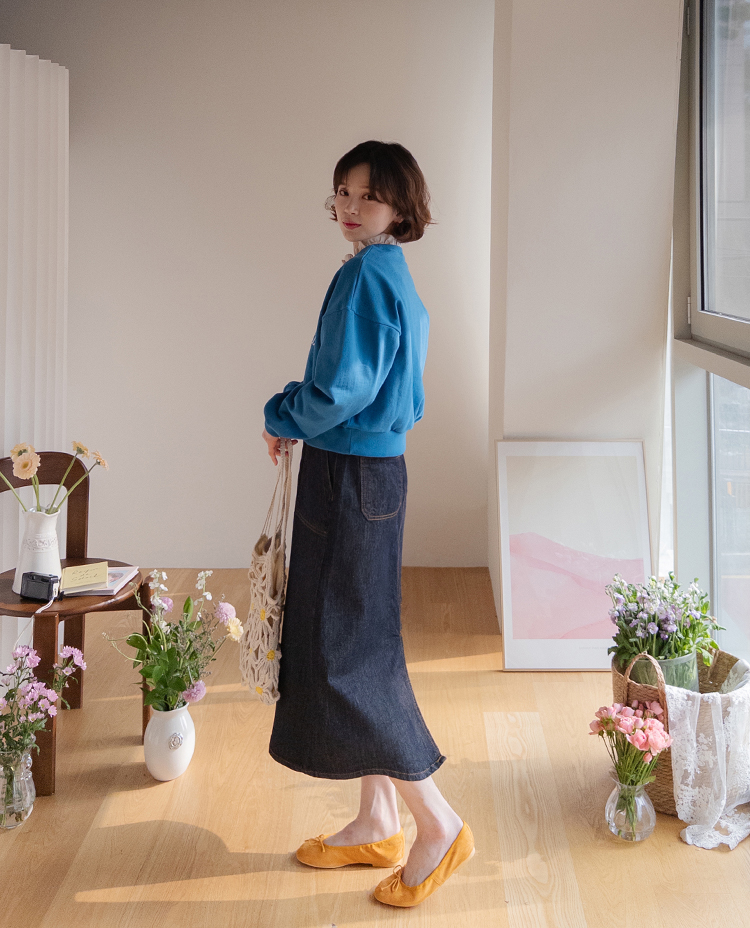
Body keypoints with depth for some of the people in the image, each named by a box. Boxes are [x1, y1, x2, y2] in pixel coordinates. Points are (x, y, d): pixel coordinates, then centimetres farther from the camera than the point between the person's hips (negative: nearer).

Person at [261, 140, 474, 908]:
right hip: (372, 469, 10)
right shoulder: (392, 275, 14)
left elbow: (341, 391, -21)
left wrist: (278, 417, -3)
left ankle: (438, 824, 5)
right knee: (363, 645, 15)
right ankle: (377, 824, 26)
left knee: (342, 657, -4)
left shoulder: (365, 275, -17)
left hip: (351, 479, -10)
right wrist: (298, 418, 10)